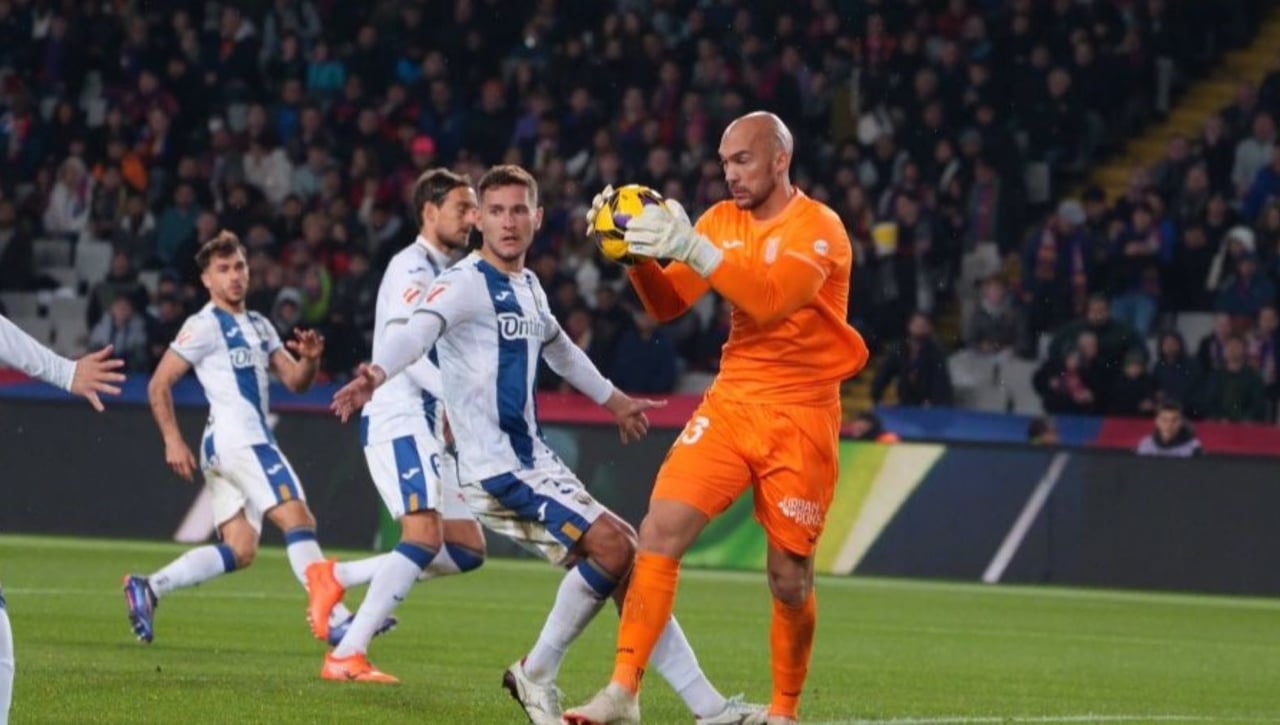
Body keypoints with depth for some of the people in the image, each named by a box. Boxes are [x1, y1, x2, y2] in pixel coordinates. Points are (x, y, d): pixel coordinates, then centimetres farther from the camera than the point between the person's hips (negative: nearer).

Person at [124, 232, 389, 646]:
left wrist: (309, 359, -4)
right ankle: (336, 620, -18)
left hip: (253, 439, 9)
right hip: (234, 438, -9)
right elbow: (159, 384, -8)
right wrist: (173, 441, -14)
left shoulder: (258, 327, 20)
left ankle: (147, 589, 4)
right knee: (298, 518, -14)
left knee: (239, 550, 4)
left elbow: (295, 381, 18)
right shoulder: (205, 326, -5)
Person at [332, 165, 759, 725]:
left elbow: (558, 349, 36)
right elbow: (419, 329, -34)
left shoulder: (527, 287, 15)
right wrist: (377, 372, -55)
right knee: (612, 546, -19)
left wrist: (612, 399, 49)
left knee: (626, 558, 6)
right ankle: (537, 674, -3)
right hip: (494, 467, -9)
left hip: (532, 460, 9)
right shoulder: (466, 283, -13)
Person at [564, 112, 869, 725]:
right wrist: (638, 255, -12)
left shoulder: (819, 229, -11)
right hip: (729, 404, 5)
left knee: (789, 578, 1)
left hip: (800, 420, -4)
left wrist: (692, 248, -36)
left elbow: (770, 299, -28)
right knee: (660, 530, -12)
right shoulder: (723, 220, 8)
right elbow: (668, 305, 7)